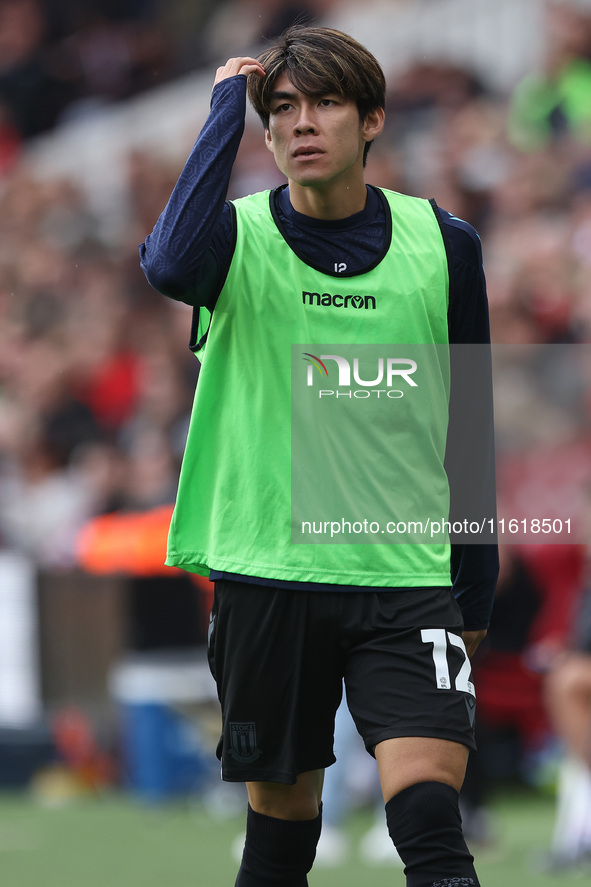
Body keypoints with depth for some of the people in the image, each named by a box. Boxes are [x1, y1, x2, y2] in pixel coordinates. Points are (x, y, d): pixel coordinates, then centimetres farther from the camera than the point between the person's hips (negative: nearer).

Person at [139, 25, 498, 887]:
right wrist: (227, 104, -20)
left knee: (429, 806, -16)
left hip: (408, 580, 0)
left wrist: (476, 589, 13)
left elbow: (470, 426, 12)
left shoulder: (445, 246, 4)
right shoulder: (240, 236, -3)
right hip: (267, 576, 0)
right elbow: (171, 264, -29)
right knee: (282, 812, 8)